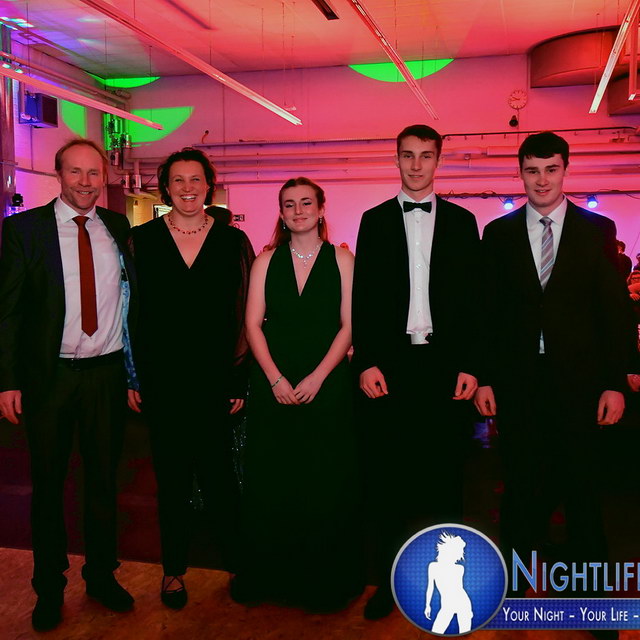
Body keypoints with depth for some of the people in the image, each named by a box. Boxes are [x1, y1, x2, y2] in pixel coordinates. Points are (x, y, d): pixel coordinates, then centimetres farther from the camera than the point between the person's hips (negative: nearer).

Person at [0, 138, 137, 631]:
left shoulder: (118, 228, 5)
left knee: (104, 480, 14)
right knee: (48, 484, 11)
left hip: (108, 373, 2)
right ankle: (50, 587, 30)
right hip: (50, 375, -2)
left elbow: (130, 299, 7)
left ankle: (102, 575, 33)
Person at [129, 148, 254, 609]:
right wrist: (131, 378, -1)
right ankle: (174, 568, 29)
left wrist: (241, 381, -4)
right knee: (172, 477, 12)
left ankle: (237, 559, 26)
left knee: (219, 475, 6)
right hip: (162, 381, 1)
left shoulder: (233, 241, 2)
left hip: (215, 380, -1)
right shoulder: (142, 240, 3)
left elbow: (246, 316, 0)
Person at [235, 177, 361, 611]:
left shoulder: (341, 260, 3)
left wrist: (317, 377, -12)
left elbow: (349, 325, -2)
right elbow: (253, 324, 2)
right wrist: (276, 379, -9)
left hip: (326, 384, -1)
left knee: (324, 482, 5)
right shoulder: (266, 261, 7)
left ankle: (324, 579, 22)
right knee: (271, 481, 7)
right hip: (272, 385, 2)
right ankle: (270, 575, 23)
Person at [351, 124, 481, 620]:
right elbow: (363, 297, 3)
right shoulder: (375, 220, 7)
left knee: (446, 471, 8)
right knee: (387, 474, 6)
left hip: (444, 362, 0)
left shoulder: (461, 221, 8)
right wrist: (366, 362, -6)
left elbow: (473, 297, 4)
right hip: (391, 362, 0)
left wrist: (470, 365, -2)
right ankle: (389, 578, 20)